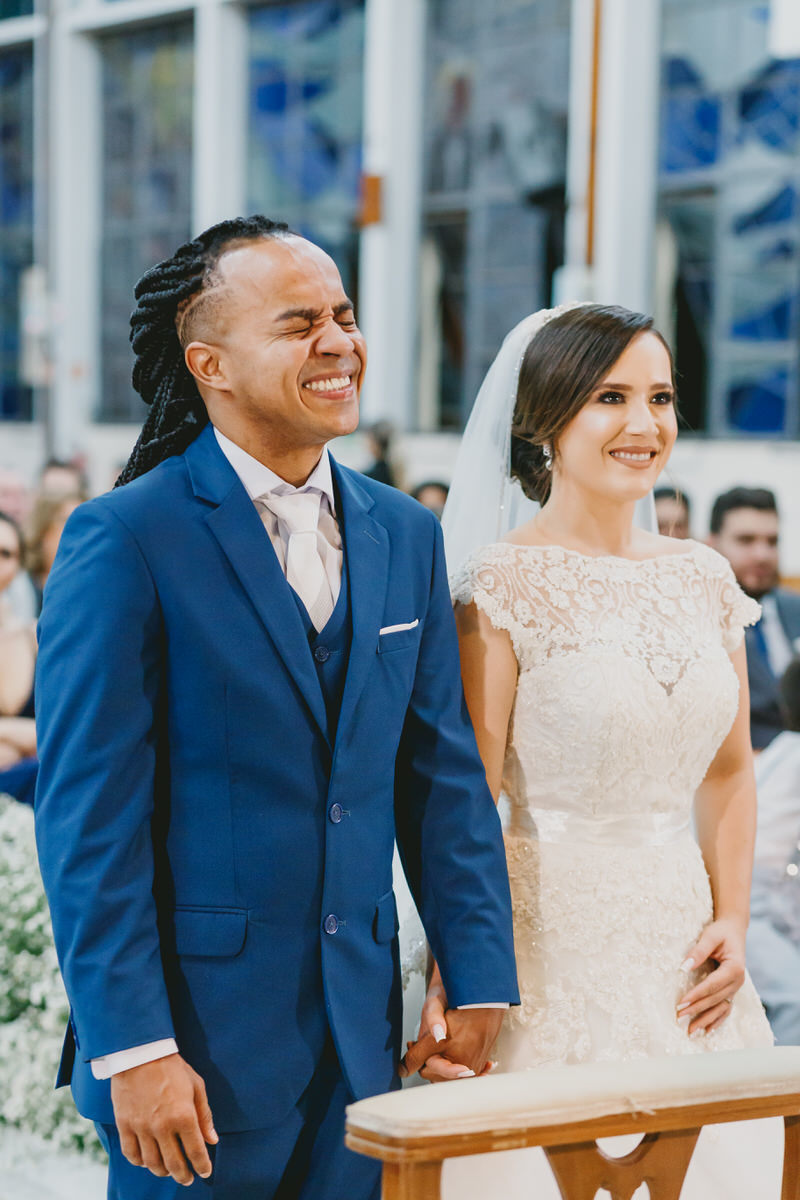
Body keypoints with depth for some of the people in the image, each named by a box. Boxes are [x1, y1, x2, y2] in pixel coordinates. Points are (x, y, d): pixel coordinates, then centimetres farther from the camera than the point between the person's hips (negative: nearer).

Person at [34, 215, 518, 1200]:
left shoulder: (404, 536, 8)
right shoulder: (123, 540, -10)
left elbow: (445, 779, 10)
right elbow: (88, 822, -12)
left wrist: (481, 989, 4)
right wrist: (132, 1050, -15)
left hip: (361, 1040, 5)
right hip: (199, 1035, -5)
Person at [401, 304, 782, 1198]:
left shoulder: (704, 579, 8)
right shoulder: (504, 586, -9)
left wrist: (731, 923, 3)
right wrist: (448, 989, -17)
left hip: (681, 949, 6)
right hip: (553, 947, -5)